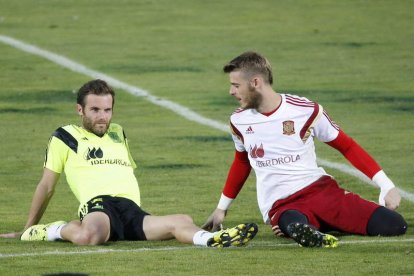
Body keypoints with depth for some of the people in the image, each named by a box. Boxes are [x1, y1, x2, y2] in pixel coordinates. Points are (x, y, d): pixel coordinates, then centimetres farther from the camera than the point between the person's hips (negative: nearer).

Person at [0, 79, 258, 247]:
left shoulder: (118, 134, 31)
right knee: (89, 236, -43)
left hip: (132, 211, 5)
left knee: (183, 222, -24)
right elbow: (47, 186, 18)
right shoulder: (65, 138, 14)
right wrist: (27, 230, 21)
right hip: (98, 204, -5)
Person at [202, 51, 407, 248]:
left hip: (320, 188, 3)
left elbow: (347, 146, 6)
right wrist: (221, 208, 34)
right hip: (280, 206, -3)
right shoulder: (238, 121, 8)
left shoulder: (305, 110, -3)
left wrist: (386, 185, -1)